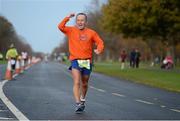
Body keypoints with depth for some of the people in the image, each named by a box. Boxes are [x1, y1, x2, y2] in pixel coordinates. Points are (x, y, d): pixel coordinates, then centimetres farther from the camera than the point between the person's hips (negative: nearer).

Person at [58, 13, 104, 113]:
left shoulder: (91, 33, 6)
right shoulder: (71, 30, 5)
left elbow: (100, 42, 6)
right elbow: (60, 27, -7)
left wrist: (99, 50, -13)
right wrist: (67, 18, -15)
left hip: (87, 61, 2)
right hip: (75, 60, -2)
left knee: (84, 84, 15)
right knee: (77, 83, -17)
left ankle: (82, 100, 39)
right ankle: (78, 104, -21)